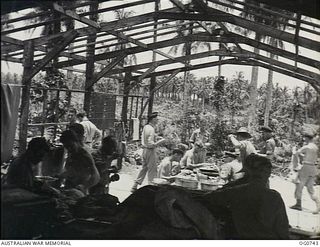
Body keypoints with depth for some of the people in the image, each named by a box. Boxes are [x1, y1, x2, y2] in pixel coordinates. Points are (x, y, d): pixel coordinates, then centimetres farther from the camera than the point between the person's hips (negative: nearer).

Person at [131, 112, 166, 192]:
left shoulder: (145, 127, 8)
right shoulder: (151, 129, -19)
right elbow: (151, 144, -23)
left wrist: (157, 139, 15)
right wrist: (160, 141, -15)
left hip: (145, 150, 9)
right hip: (151, 151, -9)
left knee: (144, 168, 17)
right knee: (152, 170, 2)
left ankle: (135, 186, 22)